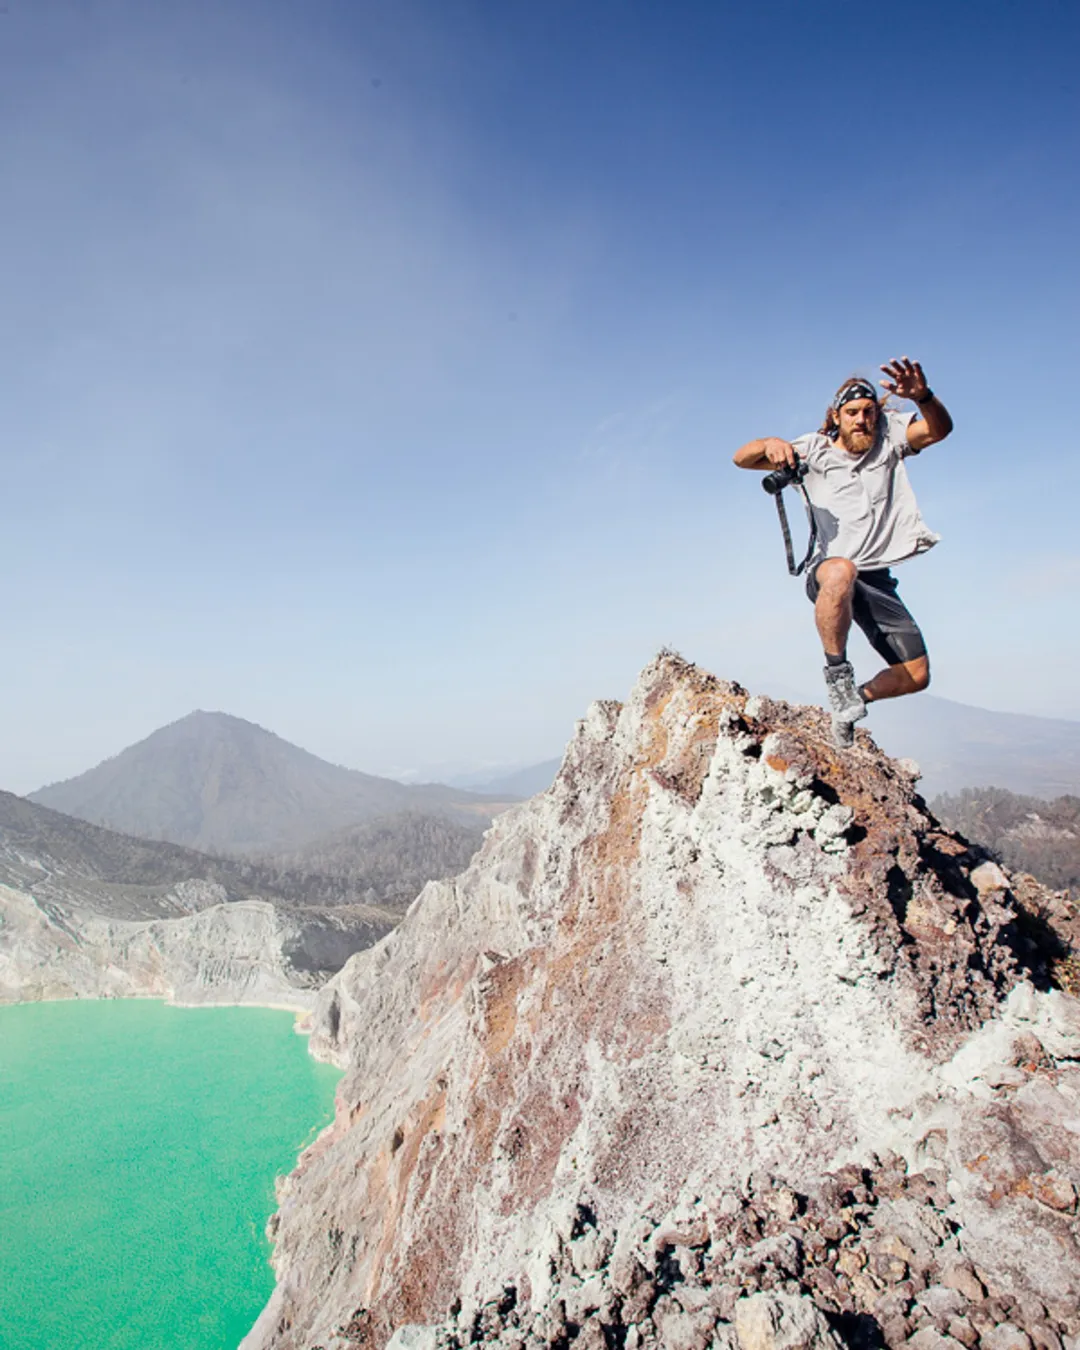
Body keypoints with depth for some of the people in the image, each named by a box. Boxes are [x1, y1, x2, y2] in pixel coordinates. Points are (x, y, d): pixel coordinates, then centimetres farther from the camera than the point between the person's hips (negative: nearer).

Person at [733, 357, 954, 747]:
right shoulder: (815, 449, 3)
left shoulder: (889, 437, 9)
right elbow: (742, 458, -3)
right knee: (842, 571, -43)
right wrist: (770, 444, -26)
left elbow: (939, 428, -9)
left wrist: (923, 396, -30)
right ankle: (836, 671, -25)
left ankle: (853, 700, 26)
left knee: (916, 676, -2)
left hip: (877, 579, 4)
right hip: (828, 569, -3)